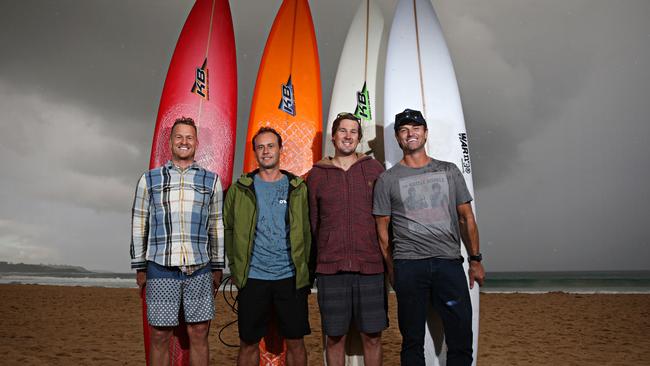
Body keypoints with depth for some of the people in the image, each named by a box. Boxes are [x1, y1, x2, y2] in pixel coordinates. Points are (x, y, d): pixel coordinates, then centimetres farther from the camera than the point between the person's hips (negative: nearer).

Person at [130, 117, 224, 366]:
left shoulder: (211, 180, 11)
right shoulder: (149, 179, 9)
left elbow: (216, 226, 12)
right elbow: (139, 225, 9)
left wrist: (218, 267, 10)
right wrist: (140, 267, 7)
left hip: (200, 268, 1)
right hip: (160, 268, 0)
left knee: (199, 334, 5)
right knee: (160, 336, 5)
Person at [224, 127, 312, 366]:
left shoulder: (297, 187, 4)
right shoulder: (241, 188, 3)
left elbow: (306, 231, 6)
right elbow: (228, 227, 7)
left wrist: (305, 270, 3)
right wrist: (235, 265, 2)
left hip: (291, 278, 0)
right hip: (252, 279, 0)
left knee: (295, 342, 9)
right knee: (248, 344, 10)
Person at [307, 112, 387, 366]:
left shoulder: (374, 169, 7)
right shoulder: (316, 174, 7)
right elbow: (311, 224, 9)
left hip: (370, 267, 0)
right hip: (330, 268, 0)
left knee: (372, 336, 7)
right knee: (334, 336, 7)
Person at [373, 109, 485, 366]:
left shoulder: (449, 171, 12)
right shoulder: (387, 179, 6)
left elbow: (466, 217, 12)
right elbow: (382, 228, 7)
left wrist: (475, 260, 6)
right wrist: (391, 268, 3)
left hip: (450, 262, 2)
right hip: (408, 265, -1)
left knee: (461, 336, 3)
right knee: (412, 340, 7)